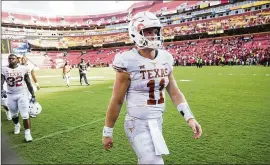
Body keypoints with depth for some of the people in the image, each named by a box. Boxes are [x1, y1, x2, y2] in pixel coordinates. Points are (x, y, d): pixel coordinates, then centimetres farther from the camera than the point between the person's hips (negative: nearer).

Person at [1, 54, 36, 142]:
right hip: (11, 95, 2)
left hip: (22, 94, -2)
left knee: (25, 115, -6)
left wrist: (33, 96, 5)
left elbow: (28, 83, 4)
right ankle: (17, 125, 49)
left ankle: (27, 133, 4)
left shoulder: (23, 68, -2)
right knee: (13, 114, 19)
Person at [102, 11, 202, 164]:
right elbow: (117, 101, -11)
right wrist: (107, 132, -3)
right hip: (138, 124, -6)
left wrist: (189, 117, -3)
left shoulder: (165, 58, 0)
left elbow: (174, 92, 7)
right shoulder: (129, 62, -17)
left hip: (158, 122, 6)